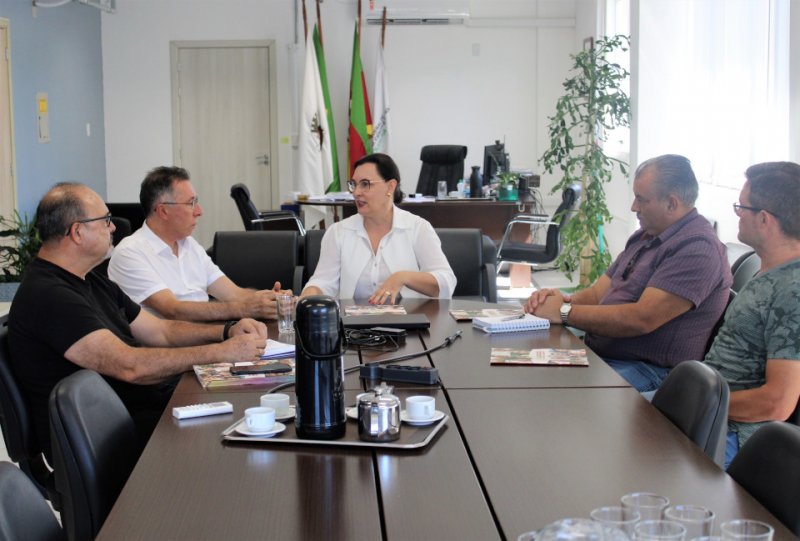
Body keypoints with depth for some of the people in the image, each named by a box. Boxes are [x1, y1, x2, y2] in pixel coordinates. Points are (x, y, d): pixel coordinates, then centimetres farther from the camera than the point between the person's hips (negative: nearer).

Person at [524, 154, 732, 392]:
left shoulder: (698, 248, -15)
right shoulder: (645, 237, 18)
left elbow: (641, 319, -22)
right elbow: (599, 293, 19)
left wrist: (564, 312, -15)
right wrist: (565, 299, -4)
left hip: (651, 371, -9)